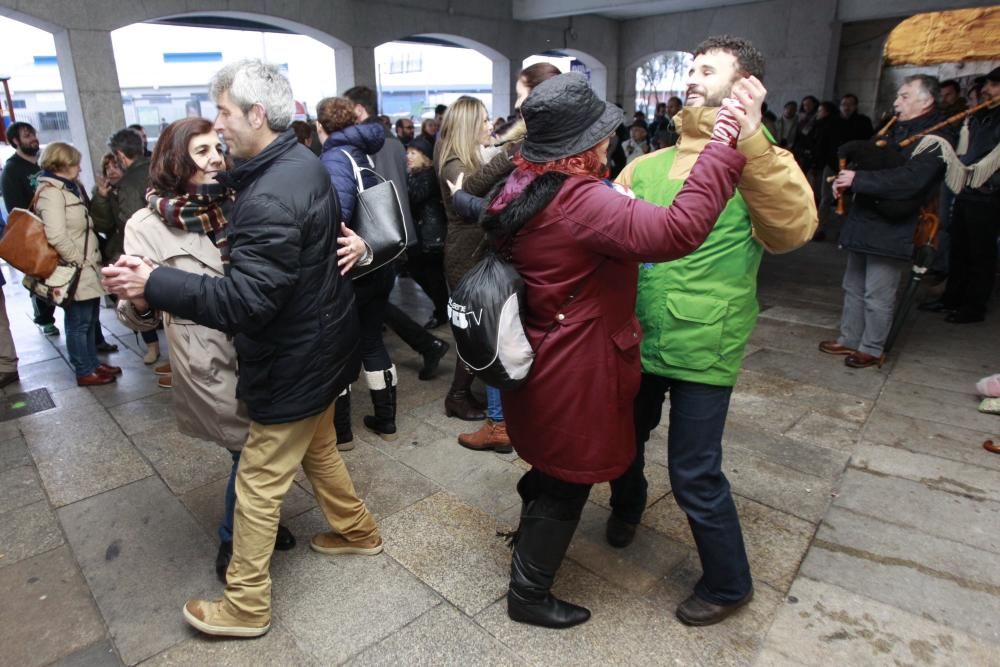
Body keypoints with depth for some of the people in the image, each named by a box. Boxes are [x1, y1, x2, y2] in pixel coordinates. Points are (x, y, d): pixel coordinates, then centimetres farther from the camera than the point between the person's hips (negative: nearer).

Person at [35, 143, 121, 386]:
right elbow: (56, 236, -24)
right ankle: (85, 372, 12)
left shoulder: (69, 188, 15)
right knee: (79, 323, 2)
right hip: (75, 272, -9)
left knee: (90, 320, 18)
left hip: (87, 268, 9)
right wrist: (79, 261, -17)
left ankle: (93, 362, 30)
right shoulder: (51, 192, -15)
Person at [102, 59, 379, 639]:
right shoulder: (306, 163, 3)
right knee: (318, 448, 27)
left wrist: (152, 284, -29)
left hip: (293, 364, -9)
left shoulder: (269, 199, -28)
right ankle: (357, 530, 48)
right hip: (324, 344, 9)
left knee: (259, 483, 7)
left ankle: (245, 606, 25)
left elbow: (244, 301, -32)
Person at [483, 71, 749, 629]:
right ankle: (529, 593, 31)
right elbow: (678, 231, -37)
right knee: (567, 484, 11)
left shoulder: (523, 189, 3)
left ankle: (531, 538, 55)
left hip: (539, 360, 9)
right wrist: (726, 149, -31)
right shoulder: (581, 201, -28)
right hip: (575, 372, -9)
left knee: (552, 468, 30)